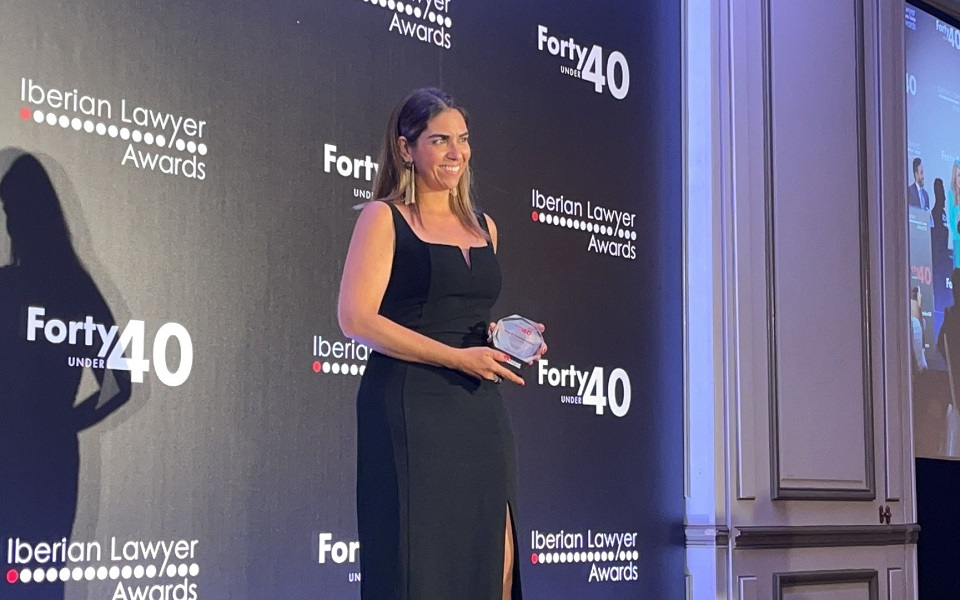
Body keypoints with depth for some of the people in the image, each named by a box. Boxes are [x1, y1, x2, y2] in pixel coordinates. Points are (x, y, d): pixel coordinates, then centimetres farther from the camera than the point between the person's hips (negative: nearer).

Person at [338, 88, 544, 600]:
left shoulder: (483, 227, 17)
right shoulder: (383, 218, -1)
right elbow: (357, 319, -12)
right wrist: (458, 357, -16)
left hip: (480, 409, 6)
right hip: (409, 408, -6)